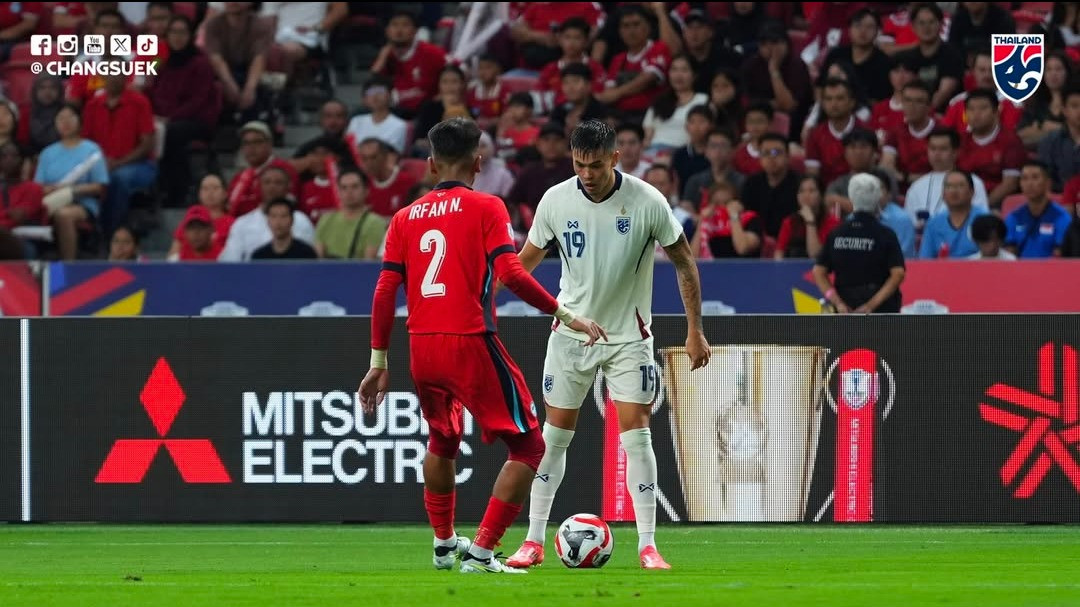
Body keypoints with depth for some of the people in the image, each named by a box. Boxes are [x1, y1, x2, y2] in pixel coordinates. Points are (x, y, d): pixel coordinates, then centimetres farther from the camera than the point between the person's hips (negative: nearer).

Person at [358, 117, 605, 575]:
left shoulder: (406, 217, 12)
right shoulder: (485, 207, -2)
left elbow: (385, 291, 7)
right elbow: (511, 273, -14)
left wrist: (378, 362, 12)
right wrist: (566, 316, -9)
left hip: (421, 348, 6)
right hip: (470, 344, -6)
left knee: (442, 441, 31)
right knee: (527, 447, 1)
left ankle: (444, 543, 39)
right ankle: (480, 552, -9)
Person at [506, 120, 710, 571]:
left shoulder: (647, 201, -15)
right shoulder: (555, 201, -9)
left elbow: (684, 262, -3)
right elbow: (525, 262, 6)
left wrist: (695, 330, -3)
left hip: (628, 334, -2)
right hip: (571, 330, 2)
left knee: (636, 433, -10)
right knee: (554, 434, 3)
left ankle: (647, 546, -3)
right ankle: (534, 541, 13)